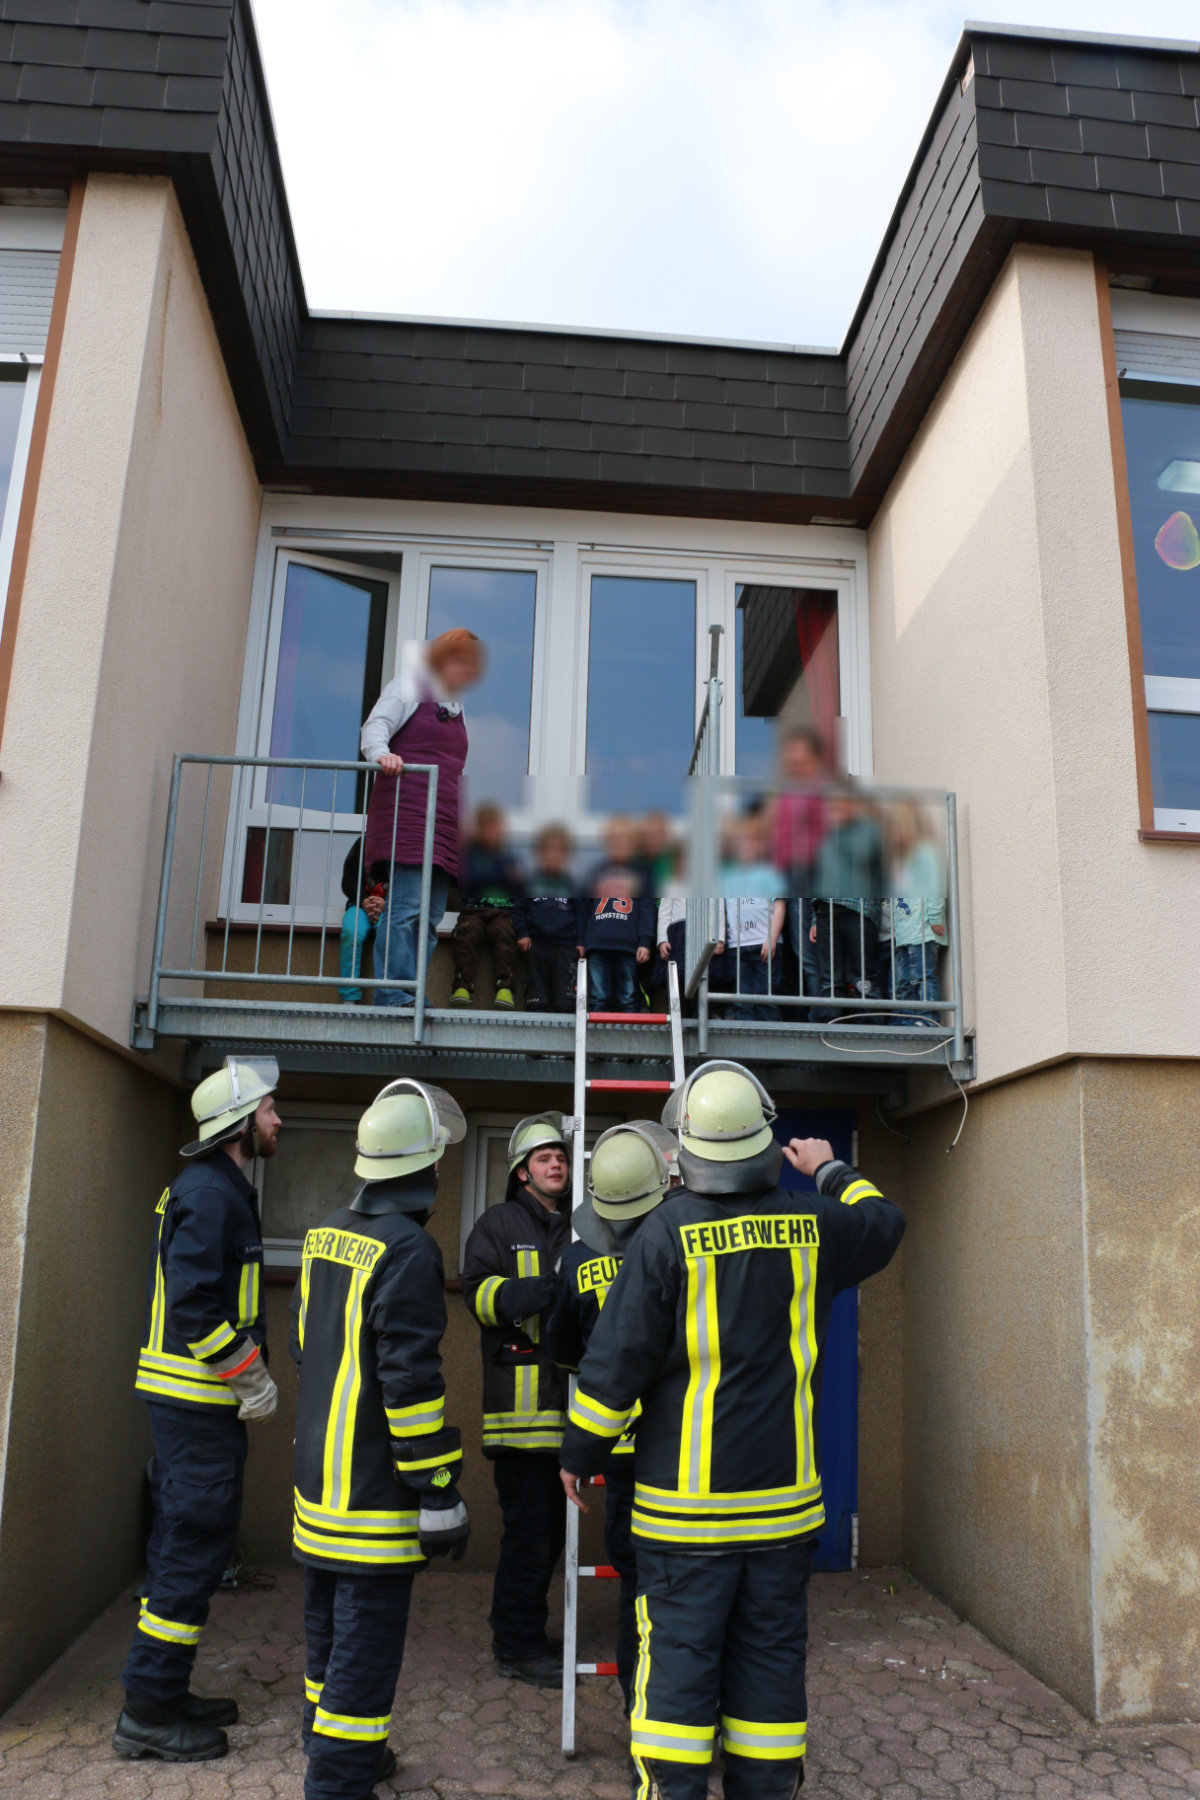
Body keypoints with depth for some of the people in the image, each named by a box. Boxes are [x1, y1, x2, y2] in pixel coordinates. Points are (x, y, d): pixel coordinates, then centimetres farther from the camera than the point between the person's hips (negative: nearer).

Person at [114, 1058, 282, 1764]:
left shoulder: (216, 1190, 15)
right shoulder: (212, 1195, -18)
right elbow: (192, 1304, -26)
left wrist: (248, 1372, 17)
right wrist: (252, 1378, -18)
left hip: (189, 1400, 10)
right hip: (201, 1402, -10)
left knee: (187, 1542, 17)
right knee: (197, 1546, -2)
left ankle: (161, 1693, 29)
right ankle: (150, 1712, 9)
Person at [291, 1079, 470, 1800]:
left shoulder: (328, 1233, 7)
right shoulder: (407, 1249, -21)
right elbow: (411, 1380, -24)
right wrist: (440, 1496, -18)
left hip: (319, 1480, 9)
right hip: (374, 1492, -9)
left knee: (329, 1627, 23)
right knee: (366, 1641, 3)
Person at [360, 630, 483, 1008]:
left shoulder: (457, 706, 27)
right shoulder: (409, 686, 6)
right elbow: (376, 726, -5)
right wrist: (381, 754, -26)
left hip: (443, 819, 8)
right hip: (406, 809, -8)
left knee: (430, 914, 2)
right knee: (406, 907, -17)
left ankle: (411, 997, 4)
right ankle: (394, 995, -17)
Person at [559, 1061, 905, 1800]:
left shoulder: (666, 1233, -13)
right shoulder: (811, 1226, -3)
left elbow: (616, 1358, -11)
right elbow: (885, 1222, 19)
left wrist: (579, 1453, 2)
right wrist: (832, 1170, 34)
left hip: (686, 1504, -3)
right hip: (785, 1494, 3)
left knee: (678, 1659, 7)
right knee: (771, 1659, 15)